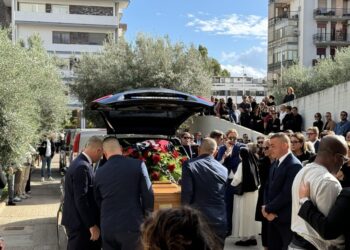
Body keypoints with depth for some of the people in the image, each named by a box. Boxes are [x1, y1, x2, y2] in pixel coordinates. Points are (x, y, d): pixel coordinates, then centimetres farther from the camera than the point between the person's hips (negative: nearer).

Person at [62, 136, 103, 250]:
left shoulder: (80, 163, 10)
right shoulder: (82, 167, -21)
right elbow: (81, 200, -24)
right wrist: (92, 225, -20)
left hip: (79, 220, 10)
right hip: (79, 222, -10)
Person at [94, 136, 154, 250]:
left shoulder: (99, 172, 3)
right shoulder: (138, 165, -6)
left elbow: (97, 201, 12)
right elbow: (148, 195, -5)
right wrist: (146, 217, 8)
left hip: (107, 227, 3)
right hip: (132, 225, -3)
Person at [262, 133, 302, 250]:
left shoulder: (294, 165, -18)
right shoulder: (275, 164, 11)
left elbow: (287, 194, -23)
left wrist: (268, 209, -13)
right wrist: (266, 207, -4)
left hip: (286, 218, -8)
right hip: (273, 216, 8)